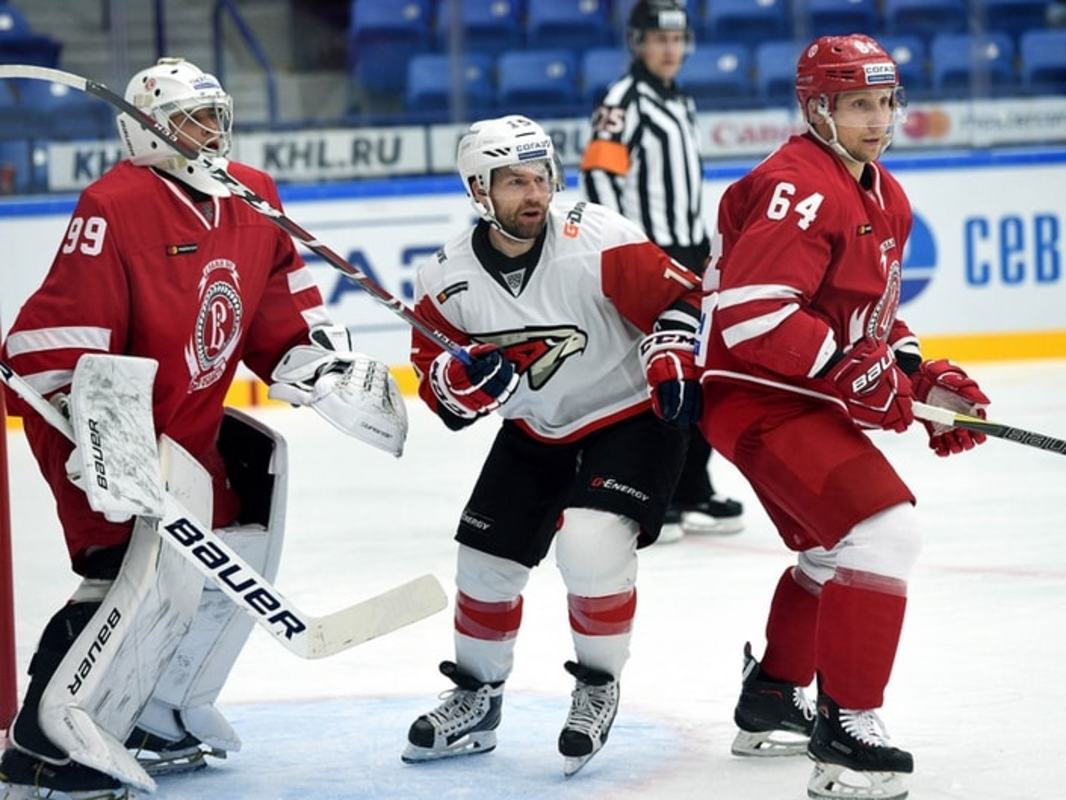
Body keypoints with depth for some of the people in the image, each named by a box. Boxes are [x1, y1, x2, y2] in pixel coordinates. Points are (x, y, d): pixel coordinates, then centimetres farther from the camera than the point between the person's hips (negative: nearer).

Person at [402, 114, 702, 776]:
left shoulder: (597, 239, -22)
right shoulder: (449, 280, -9)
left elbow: (677, 295, -13)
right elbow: (443, 395, -3)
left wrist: (670, 362, -25)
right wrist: (467, 377, -25)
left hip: (630, 418, -5)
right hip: (534, 436, 5)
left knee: (590, 542, -25)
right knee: (486, 561, 5)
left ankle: (598, 687, -2)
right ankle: (476, 699, 29)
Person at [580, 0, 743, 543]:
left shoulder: (681, 103, 17)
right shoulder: (624, 102, -11)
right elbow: (598, 174, -20)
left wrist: (703, 253, 22)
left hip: (685, 255, 9)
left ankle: (692, 493, 21)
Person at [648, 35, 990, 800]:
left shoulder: (884, 198, 13)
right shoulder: (800, 188, -20)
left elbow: (872, 312, 22)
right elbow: (753, 310, -28)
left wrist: (923, 377, 8)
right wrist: (849, 371, -27)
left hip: (806, 394, 11)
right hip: (757, 395, -11)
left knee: (834, 547, 25)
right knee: (884, 528, -22)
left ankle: (772, 700, 43)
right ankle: (845, 731, -19)